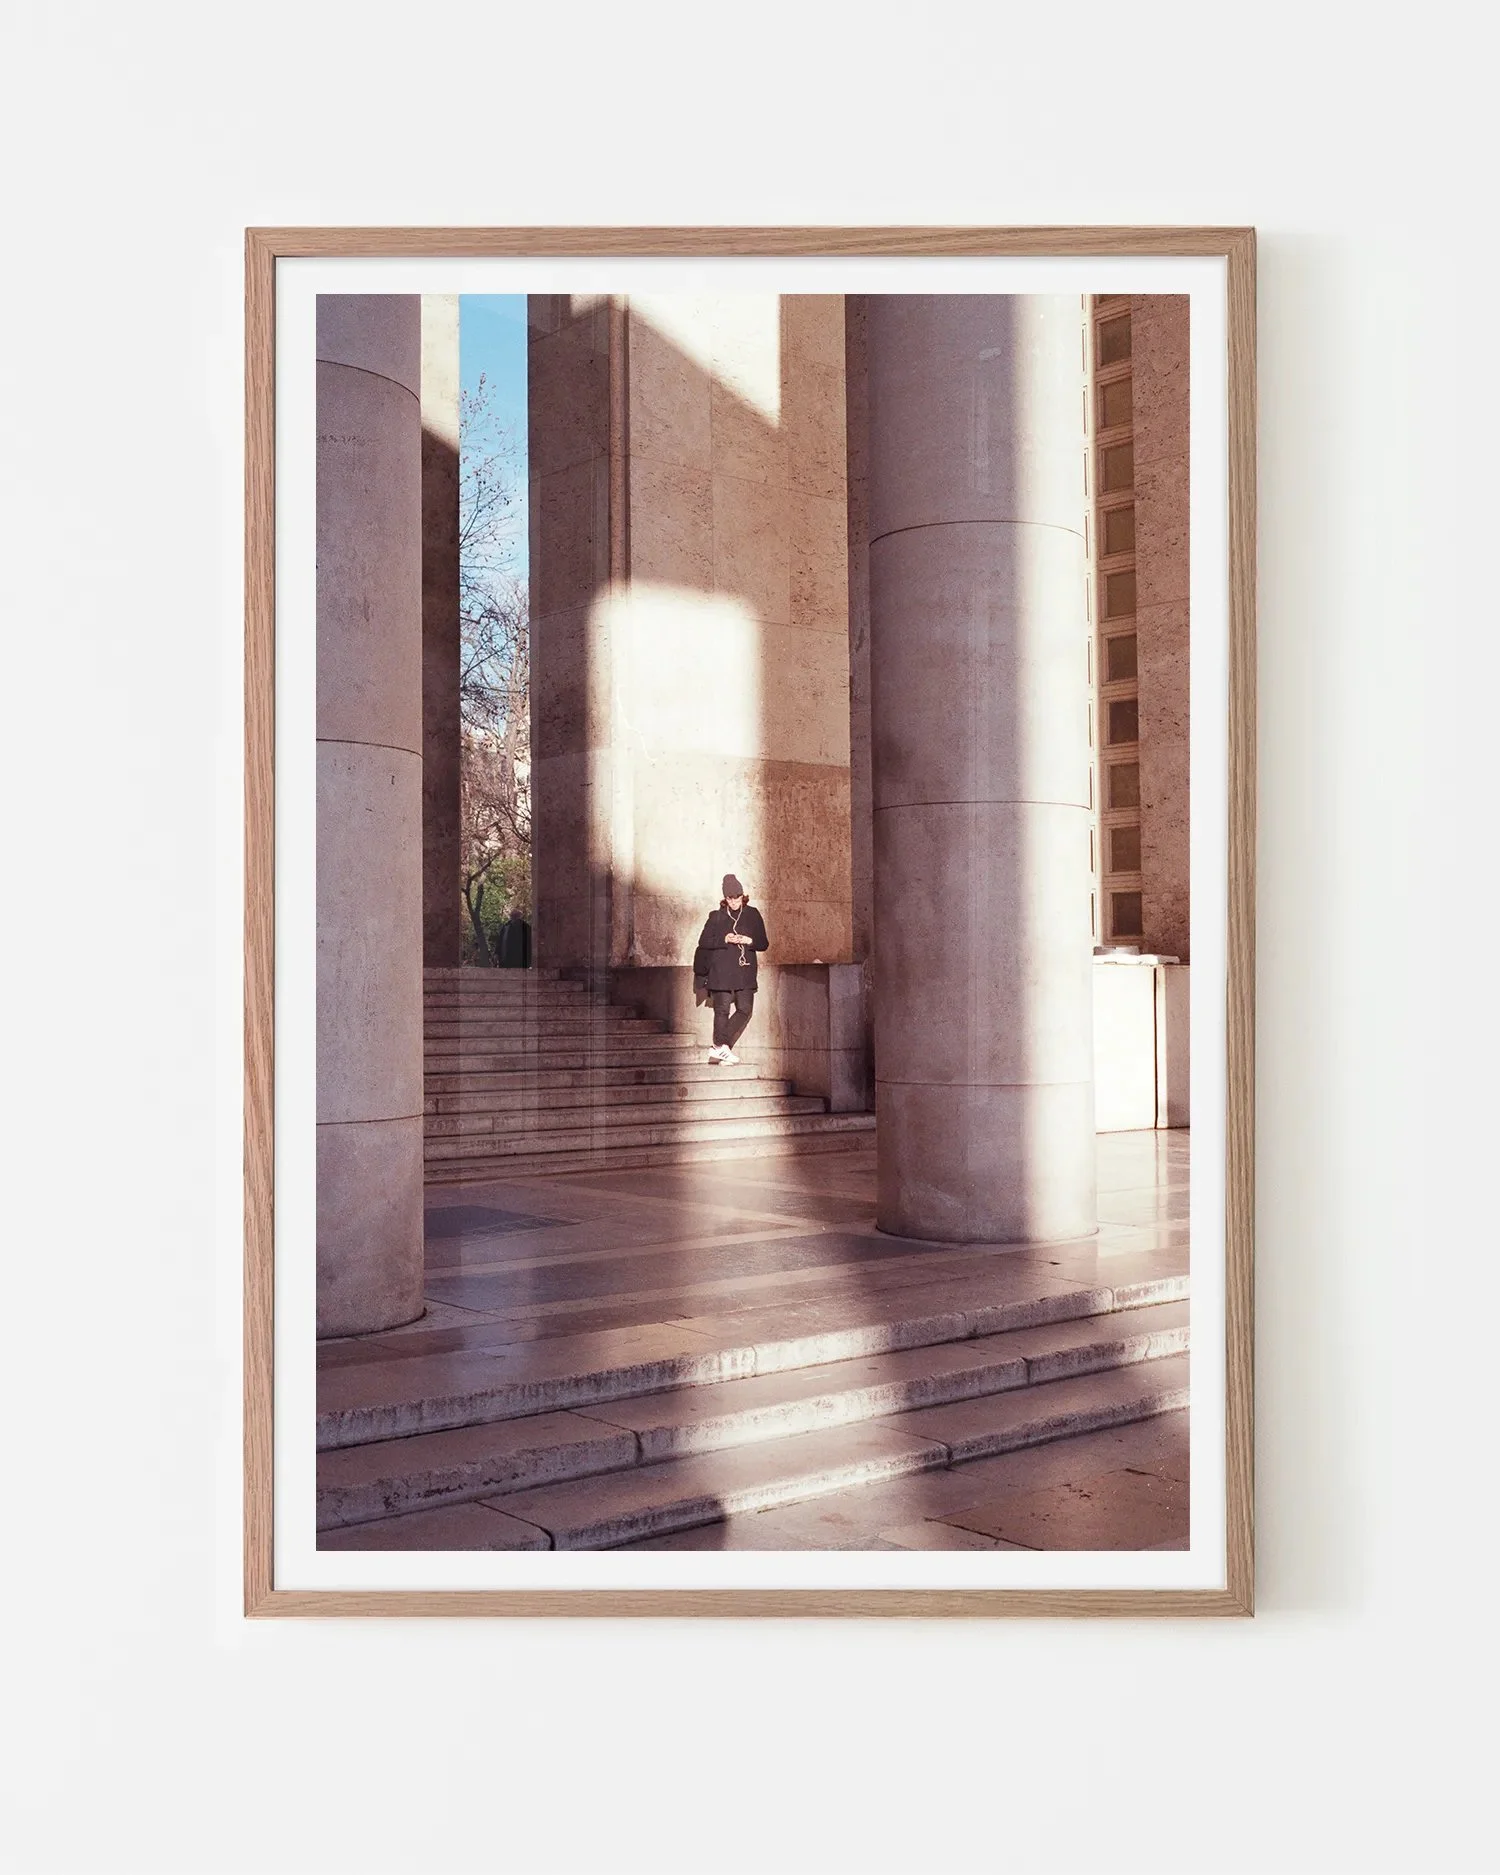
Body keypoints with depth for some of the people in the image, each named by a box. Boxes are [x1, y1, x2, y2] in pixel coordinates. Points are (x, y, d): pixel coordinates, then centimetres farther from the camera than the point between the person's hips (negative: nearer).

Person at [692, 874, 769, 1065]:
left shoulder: (752, 915, 7)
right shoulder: (717, 917, 4)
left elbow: (764, 944, 8)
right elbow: (703, 942, 1)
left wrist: (750, 941, -12)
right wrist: (724, 940, -14)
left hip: (745, 970, 2)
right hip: (721, 971, -2)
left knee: (745, 1009, -7)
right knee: (722, 1010, -1)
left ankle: (720, 1047, -1)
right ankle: (722, 1047, 6)